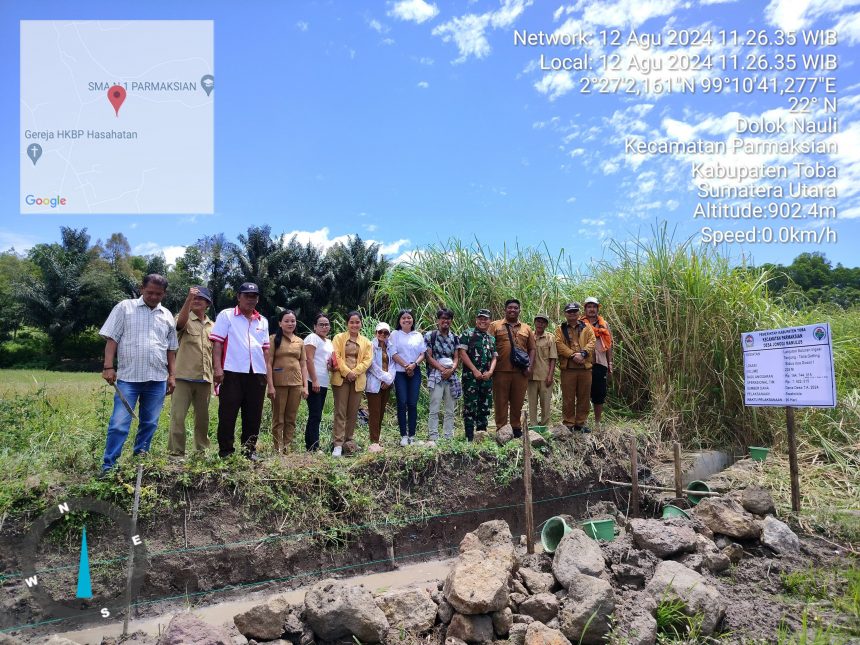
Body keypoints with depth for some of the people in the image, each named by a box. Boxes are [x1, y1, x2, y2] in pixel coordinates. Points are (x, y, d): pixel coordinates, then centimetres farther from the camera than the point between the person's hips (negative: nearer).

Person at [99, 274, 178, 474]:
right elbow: (111, 338, -1)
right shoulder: (124, 307, 2)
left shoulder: (167, 316, 12)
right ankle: (108, 466, 3)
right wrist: (108, 366, -10)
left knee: (149, 423, 10)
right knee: (119, 424, -6)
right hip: (128, 377, -4)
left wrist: (172, 375, 11)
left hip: (157, 380, 4)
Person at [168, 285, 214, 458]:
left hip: (205, 379, 4)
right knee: (178, 416, -6)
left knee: (203, 417, 12)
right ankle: (175, 452, 0)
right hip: (184, 377, -4)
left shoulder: (212, 326, 15)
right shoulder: (185, 319, 1)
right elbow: (181, 321, -25)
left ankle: (202, 449, 24)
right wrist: (188, 298, -39)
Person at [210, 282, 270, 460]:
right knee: (228, 413, 1)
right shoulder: (226, 315, 2)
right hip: (233, 372, -4)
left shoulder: (263, 321, 16)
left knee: (253, 414, 8)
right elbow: (217, 343, -4)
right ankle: (226, 451, 10)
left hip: (257, 373, 4)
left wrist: (268, 372, 11)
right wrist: (218, 368, -13)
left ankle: (250, 450, 18)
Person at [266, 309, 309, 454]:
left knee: (291, 419, 8)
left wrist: (305, 386, 4)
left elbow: (303, 365, 12)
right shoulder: (274, 339, -1)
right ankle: (278, 450, 7)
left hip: (296, 384, 4)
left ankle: (288, 449, 14)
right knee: (278, 419, 2)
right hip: (279, 384, -4)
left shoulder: (300, 342, 12)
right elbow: (268, 363, -5)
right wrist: (270, 386, -12)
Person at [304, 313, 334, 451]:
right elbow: (309, 359, -15)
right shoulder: (312, 337, -6)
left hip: (323, 383, 9)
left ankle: (309, 445, 15)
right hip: (314, 382, -9)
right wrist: (314, 380, -20)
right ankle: (313, 448, -8)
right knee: (315, 416, -9)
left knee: (316, 416, 10)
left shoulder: (328, 342, 19)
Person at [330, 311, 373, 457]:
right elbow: (336, 356, -5)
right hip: (341, 378, -3)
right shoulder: (338, 338, 6)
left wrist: (354, 372, -12)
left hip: (358, 380, 3)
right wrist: (347, 372, -16)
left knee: (353, 412, 6)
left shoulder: (366, 342, 14)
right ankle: (338, 445, -7)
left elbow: (367, 360, 3)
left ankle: (348, 441, 16)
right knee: (340, 412, -6)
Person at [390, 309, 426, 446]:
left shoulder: (418, 335, 12)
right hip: (400, 373, -2)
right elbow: (394, 353, -4)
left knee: (413, 404, 0)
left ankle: (412, 435, 5)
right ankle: (403, 436, 1)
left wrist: (414, 364, -11)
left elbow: (422, 354, 7)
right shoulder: (395, 334, 5)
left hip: (415, 373, 2)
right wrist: (406, 366, -12)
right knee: (402, 403, -4)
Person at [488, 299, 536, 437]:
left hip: (521, 371, 3)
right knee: (500, 401, 3)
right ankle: (501, 429, 11)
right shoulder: (495, 326, 6)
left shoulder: (526, 328, 16)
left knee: (518, 402, 8)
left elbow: (532, 349, 15)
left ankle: (516, 427, 19)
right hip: (501, 370, -2)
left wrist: (530, 366, 2)